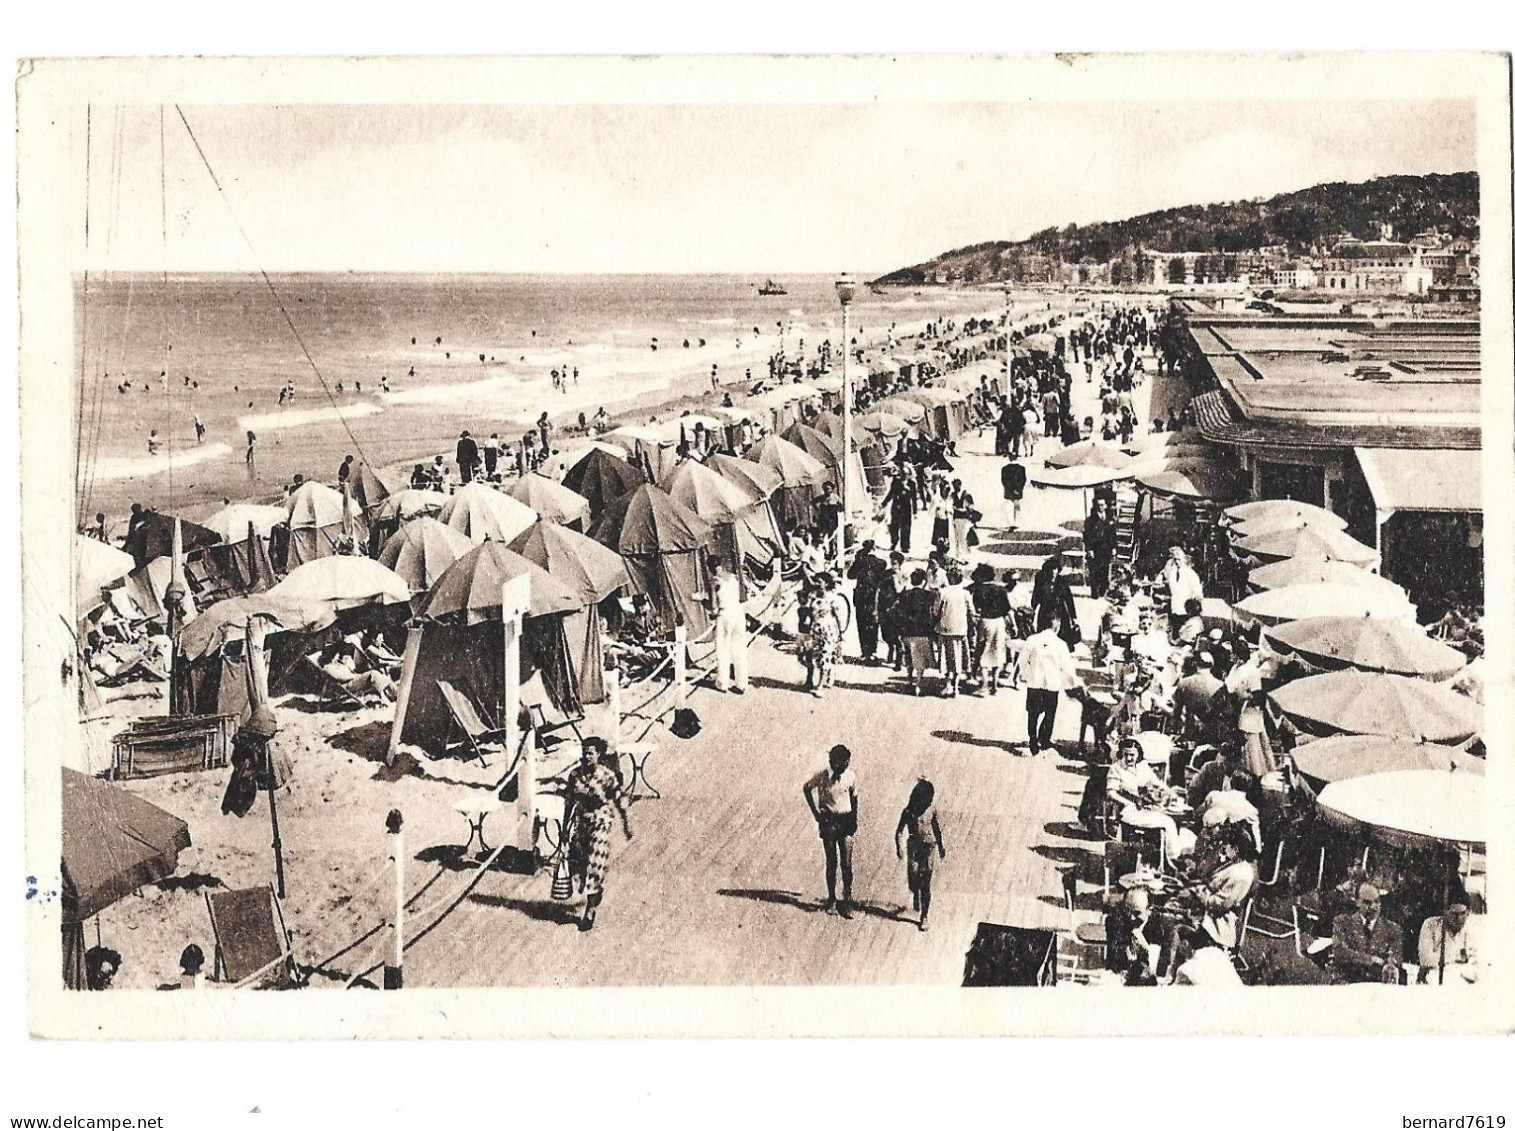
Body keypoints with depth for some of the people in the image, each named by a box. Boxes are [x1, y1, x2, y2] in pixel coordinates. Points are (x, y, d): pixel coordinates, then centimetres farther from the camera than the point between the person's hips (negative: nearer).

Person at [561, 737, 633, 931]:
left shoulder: (607, 776, -11)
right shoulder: (575, 774, 1)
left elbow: (620, 801, -3)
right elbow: (568, 801, 9)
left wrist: (627, 824, 2)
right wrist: (565, 826, 12)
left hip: (600, 824, -4)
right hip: (580, 823, 4)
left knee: (595, 866, -6)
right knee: (576, 862, 3)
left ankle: (590, 914, 1)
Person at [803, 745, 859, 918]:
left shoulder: (851, 776, -2)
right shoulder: (823, 777, -8)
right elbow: (807, 789, 7)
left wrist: (854, 819, 7)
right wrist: (816, 813, 3)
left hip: (845, 821, 1)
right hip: (828, 821, -1)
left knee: (846, 863, -5)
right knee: (831, 862, 5)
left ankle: (847, 900, -2)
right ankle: (831, 898, 16)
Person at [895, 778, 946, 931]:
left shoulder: (931, 810, -3)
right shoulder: (908, 811, -8)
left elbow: (937, 828, 12)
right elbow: (899, 831, -1)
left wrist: (941, 847, 19)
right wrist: (899, 848, -9)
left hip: (929, 848, 1)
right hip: (913, 847, -1)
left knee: (925, 883, -3)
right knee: (913, 879, -7)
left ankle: (925, 916, 3)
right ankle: (916, 896, 31)